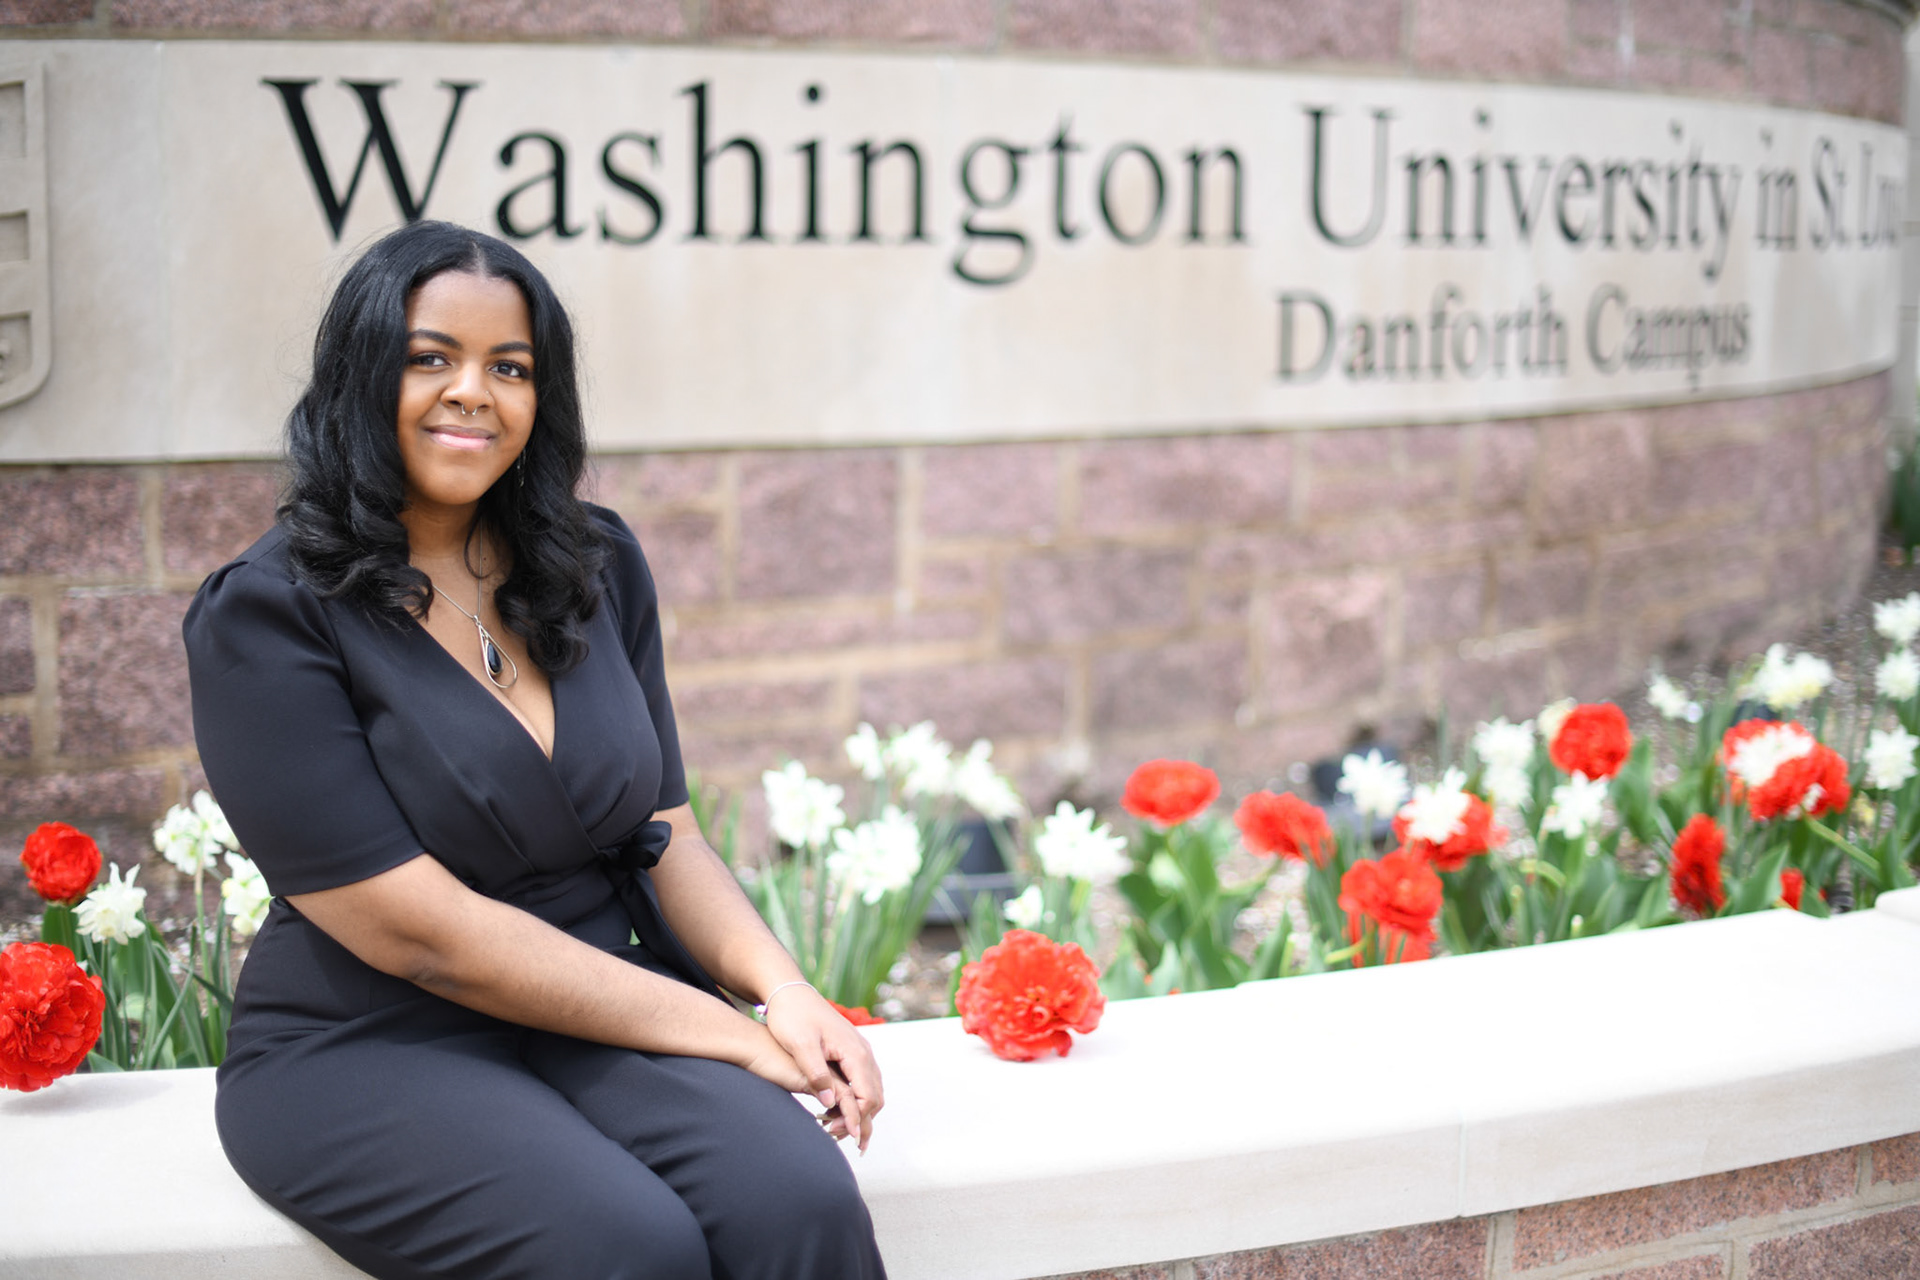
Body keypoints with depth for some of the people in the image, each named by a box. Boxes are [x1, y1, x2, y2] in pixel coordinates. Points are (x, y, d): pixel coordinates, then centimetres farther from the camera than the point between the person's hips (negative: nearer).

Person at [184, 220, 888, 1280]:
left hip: (600, 1020, 4)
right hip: (365, 1053, -4)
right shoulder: (264, 613, -8)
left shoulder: (598, 566, 10)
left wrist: (780, 990, -10)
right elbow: (413, 929, -14)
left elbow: (662, 831, 12)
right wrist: (719, 1031, -15)